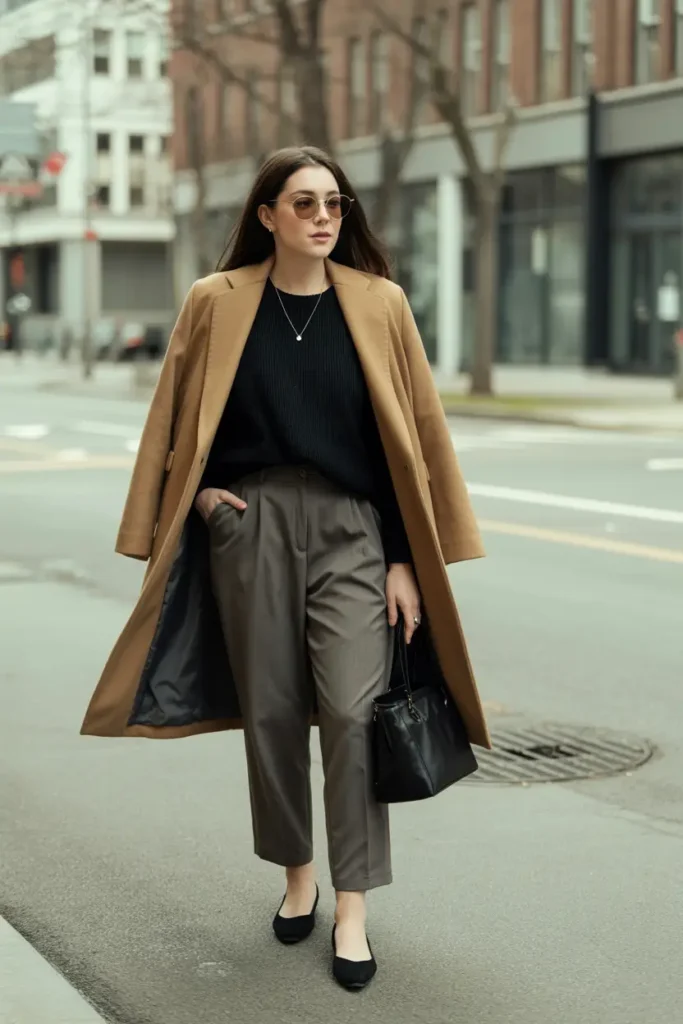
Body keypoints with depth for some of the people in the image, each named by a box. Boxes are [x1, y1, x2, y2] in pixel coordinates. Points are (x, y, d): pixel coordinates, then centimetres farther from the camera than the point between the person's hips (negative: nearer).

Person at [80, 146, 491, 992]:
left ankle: (352, 912, -2)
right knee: (270, 709, 7)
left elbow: (410, 436, 1)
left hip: (350, 528, -1)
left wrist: (405, 560, -2)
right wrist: (197, 494, -2)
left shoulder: (378, 304, 0)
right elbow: (173, 422, 12)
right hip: (249, 525, 1)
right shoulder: (216, 304, 1)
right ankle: (298, 871, 28)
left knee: (352, 712, -10)